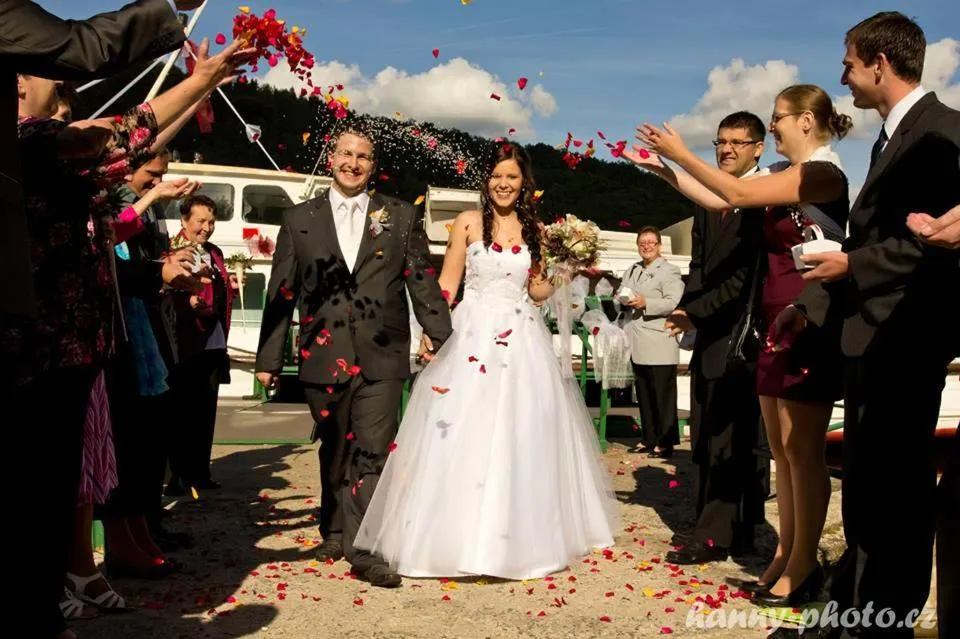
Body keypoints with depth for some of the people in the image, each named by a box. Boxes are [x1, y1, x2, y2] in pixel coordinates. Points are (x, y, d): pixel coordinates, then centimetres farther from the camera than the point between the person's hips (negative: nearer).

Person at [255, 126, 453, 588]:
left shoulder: (401, 217, 7)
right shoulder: (299, 220, 9)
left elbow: (423, 284, 6)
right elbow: (281, 293, 7)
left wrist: (445, 344, 2)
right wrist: (268, 358, 6)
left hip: (381, 358, -1)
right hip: (324, 357, 2)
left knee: (373, 452, -6)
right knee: (334, 451, 15)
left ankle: (364, 549, -1)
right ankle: (334, 532, 33)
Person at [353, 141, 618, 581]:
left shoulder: (535, 229, 9)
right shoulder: (469, 222, 1)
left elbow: (537, 290, 13)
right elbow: (447, 283, 0)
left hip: (522, 340, 3)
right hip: (473, 335, -2)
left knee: (523, 435, 5)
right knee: (463, 435, -2)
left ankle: (520, 535, 19)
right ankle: (459, 534, 9)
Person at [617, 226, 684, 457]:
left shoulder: (669, 271, -2)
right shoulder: (631, 271, 20)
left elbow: (673, 303, -14)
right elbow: (620, 295, 19)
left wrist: (645, 303, -23)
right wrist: (622, 298, -4)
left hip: (659, 345, -7)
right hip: (636, 344, 7)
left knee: (663, 395, -1)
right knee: (643, 395, 11)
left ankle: (665, 443, 5)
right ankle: (649, 440, 20)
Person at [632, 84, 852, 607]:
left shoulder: (822, 172, -13)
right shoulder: (784, 177, 15)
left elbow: (736, 195, -18)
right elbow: (719, 202, 13)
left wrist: (681, 154, -9)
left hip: (809, 326, -9)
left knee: (802, 447, -3)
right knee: (781, 447, 12)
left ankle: (804, 562, 7)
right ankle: (786, 551, 21)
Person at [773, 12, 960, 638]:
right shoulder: (891, 138, 18)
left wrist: (852, 266, -17)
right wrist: (811, 304, 15)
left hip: (906, 339, -10)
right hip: (871, 336, 10)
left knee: (894, 489, 0)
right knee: (867, 485, 16)